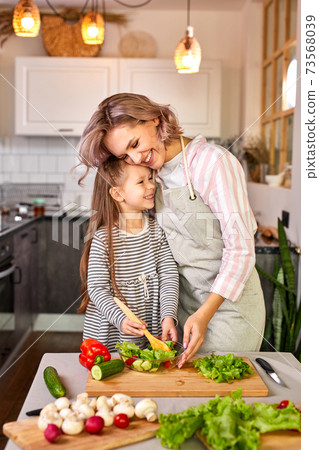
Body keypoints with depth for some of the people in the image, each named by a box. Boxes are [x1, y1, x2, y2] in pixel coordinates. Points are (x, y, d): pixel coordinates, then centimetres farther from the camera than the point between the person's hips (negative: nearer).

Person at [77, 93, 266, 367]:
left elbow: (241, 248, -17)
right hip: (184, 300, 6)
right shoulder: (154, 173, 4)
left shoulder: (213, 162, -17)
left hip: (228, 300, -5)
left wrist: (204, 314, -20)